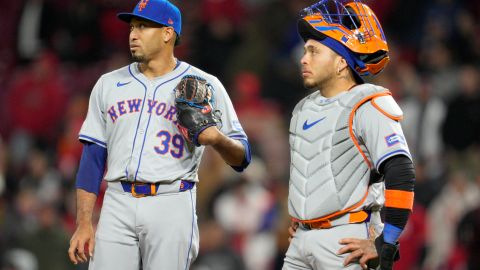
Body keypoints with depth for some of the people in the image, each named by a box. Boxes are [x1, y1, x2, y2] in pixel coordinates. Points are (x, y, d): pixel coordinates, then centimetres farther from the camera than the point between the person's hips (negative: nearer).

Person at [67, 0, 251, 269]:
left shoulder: (204, 86, 5)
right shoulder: (109, 84, 14)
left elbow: (242, 157, 4)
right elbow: (92, 158, 12)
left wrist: (217, 139, -19)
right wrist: (84, 223, 3)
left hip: (172, 207, -3)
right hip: (118, 207, 3)